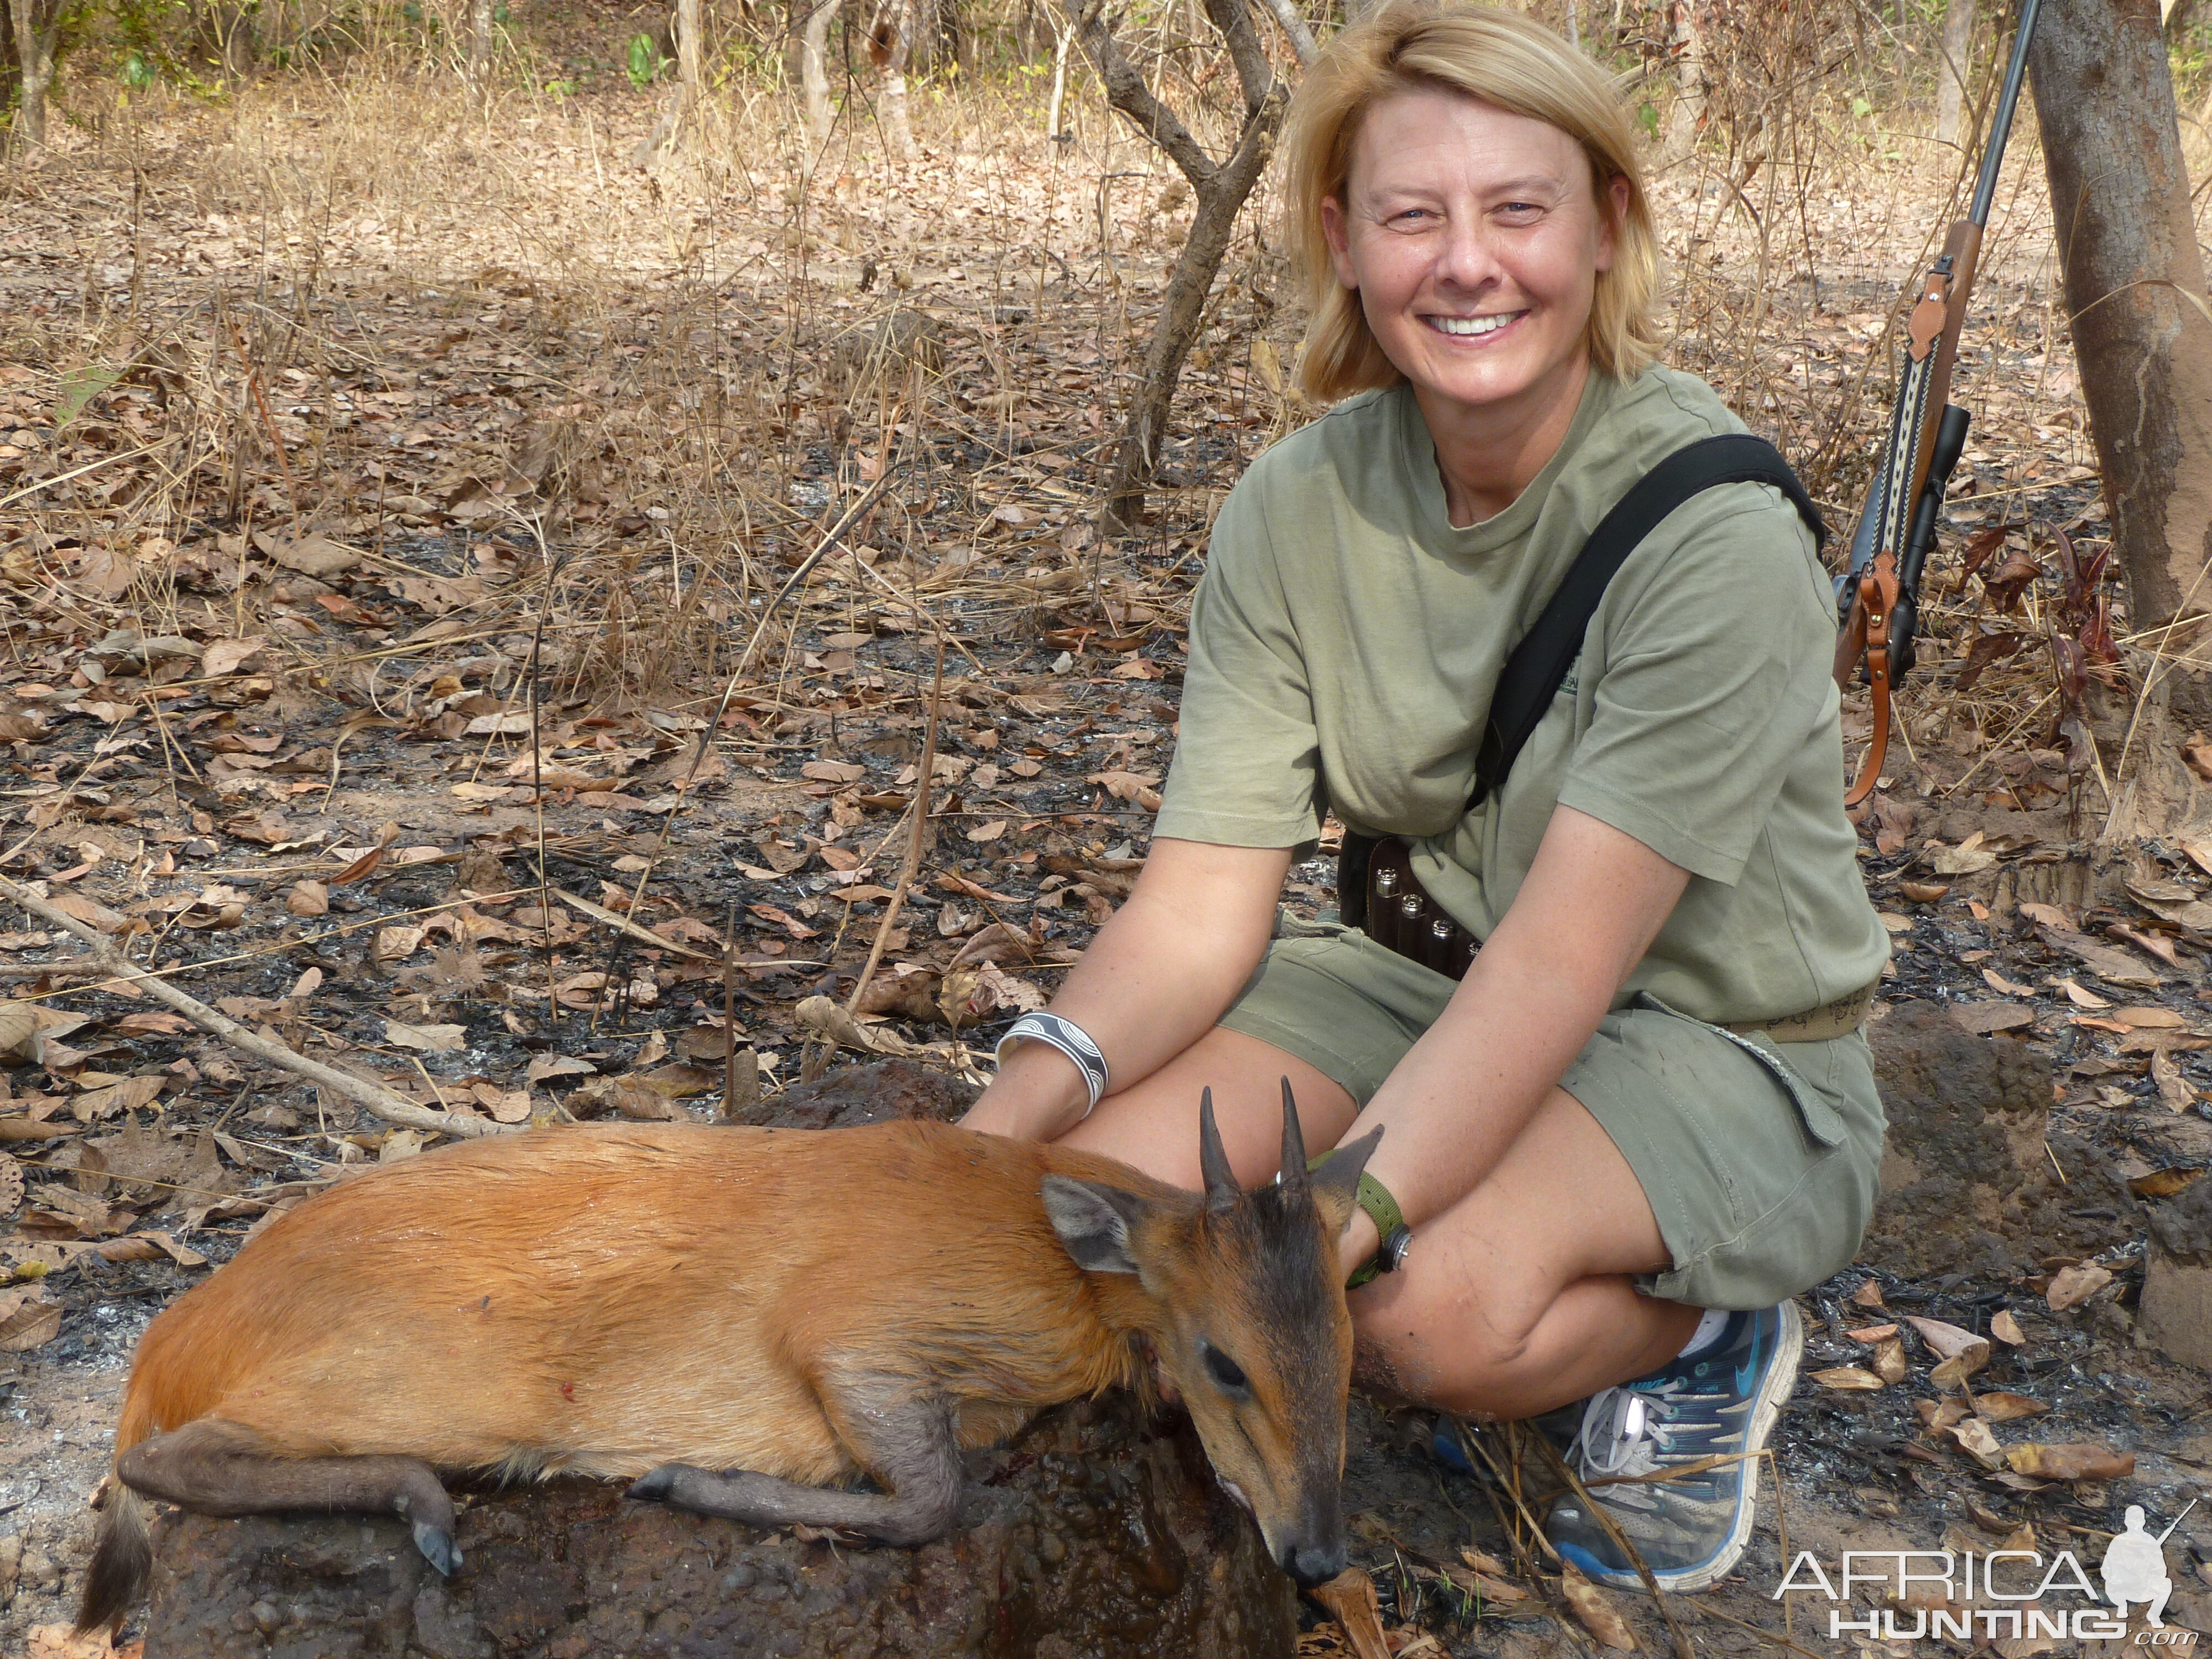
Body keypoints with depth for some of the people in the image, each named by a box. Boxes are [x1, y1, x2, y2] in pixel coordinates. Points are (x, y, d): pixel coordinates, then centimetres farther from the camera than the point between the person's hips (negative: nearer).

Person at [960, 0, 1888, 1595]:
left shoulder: (1716, 530, -23)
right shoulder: (1299, 509, -8)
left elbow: (1563, 960, -30)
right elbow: (1203, 897, -11)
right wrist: (1018, 1106, -28)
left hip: (1718, 1047, -5)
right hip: (1425, 975, 5)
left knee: (1444, 1304, -34)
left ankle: (1694, 1343, 1)